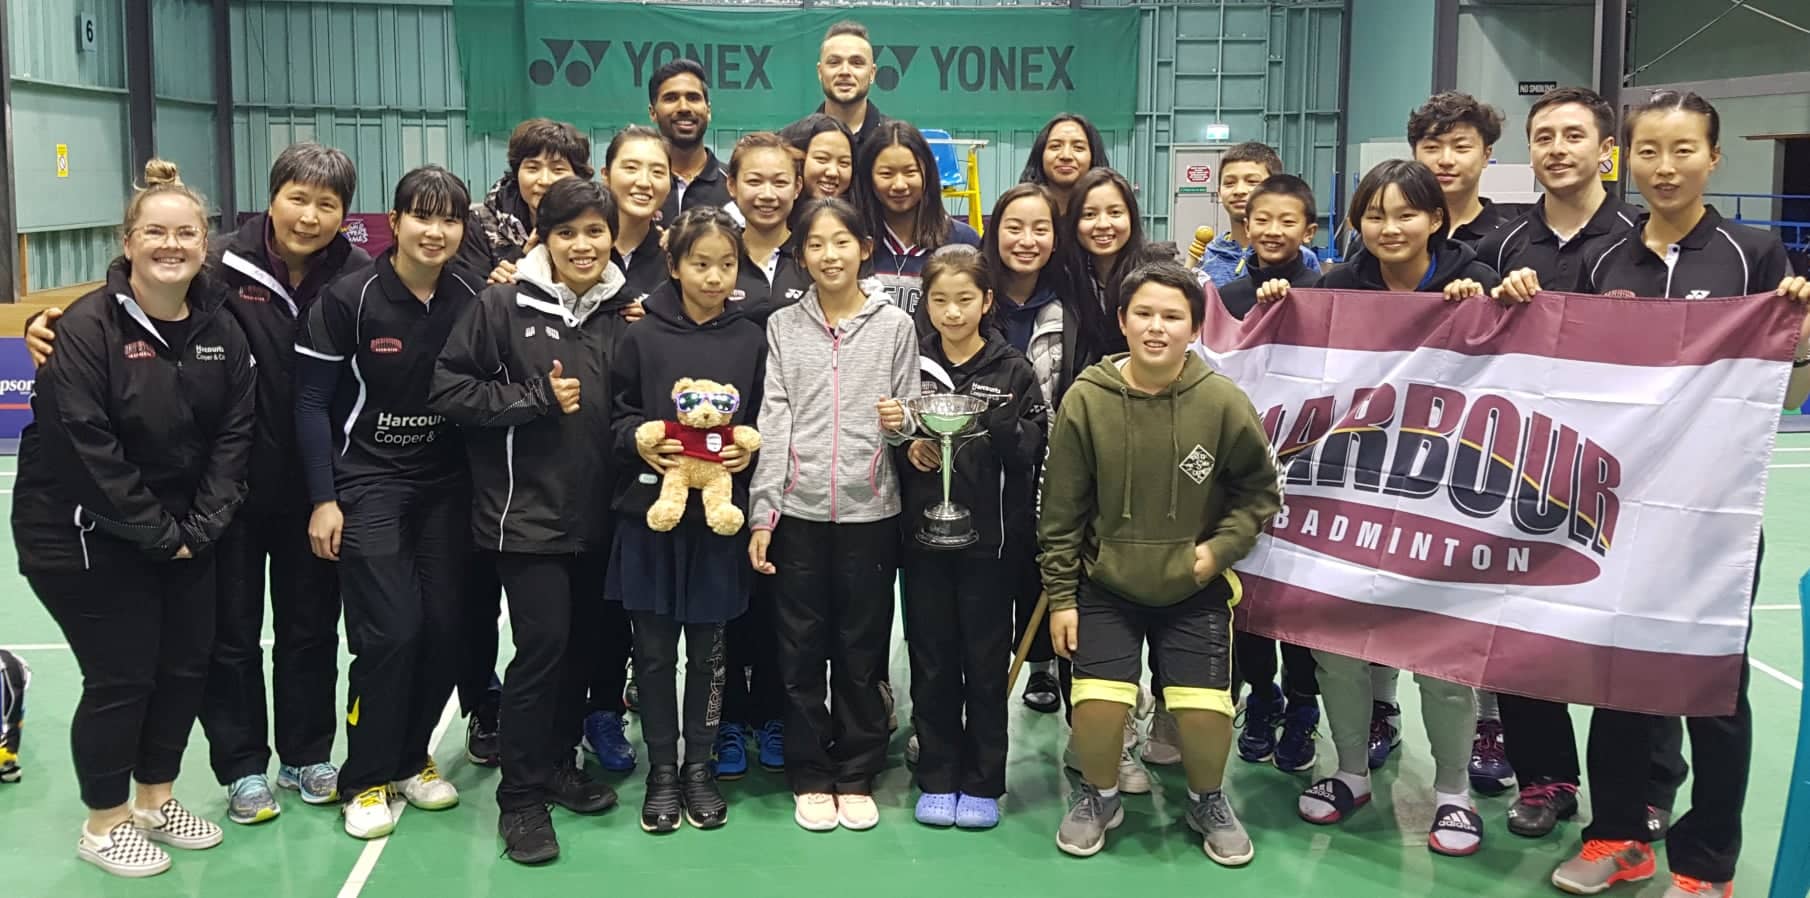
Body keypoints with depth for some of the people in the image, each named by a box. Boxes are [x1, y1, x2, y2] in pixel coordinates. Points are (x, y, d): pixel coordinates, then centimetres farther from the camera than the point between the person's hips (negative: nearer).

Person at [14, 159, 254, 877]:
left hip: (186, 534, 6)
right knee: (121, 677, 1)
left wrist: (200, 526, -9)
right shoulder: (89, 326, -16)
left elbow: (235, 432, 0)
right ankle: (104, 824, 22)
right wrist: (157, 534, -18)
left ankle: (154, 800, 32)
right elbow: (86, 445, -20)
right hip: (85, 536, -5)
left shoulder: (221, 327, 1)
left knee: (186, 667, 10)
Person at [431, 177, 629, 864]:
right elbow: (448, 389, -9)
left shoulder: (621, 313, 7)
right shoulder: (503, 305, -6)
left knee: (585, 640, 12)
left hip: (596, 512, 5)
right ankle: (520, 797, 8)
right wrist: (538, 399, -14)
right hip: (527, 509, -5)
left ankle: (556, 764, 32)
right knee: (542, 645, -7)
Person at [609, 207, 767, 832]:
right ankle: (661, 770, 20)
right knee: (653, 648, 6)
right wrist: (639, 441, -15)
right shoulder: (642, 336, -1)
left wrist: (750, 450, -9)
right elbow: (616, 414, 4)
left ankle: (699, 766, 24)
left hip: (719, 514, 1)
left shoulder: (752, 339, 3)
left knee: (708, 647, 9)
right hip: (651, 509, 0)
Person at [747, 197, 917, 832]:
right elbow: (772, 422, 2)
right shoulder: (783, 327, 6)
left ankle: (857, 776, 21)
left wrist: (902, 422, -15)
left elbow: (909, 420, 9)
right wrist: (761, 514, -4)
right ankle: (810, 776, 19)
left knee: (862, 649, 7)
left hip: (869, 511, 0)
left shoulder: (894, 325, 4)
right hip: (798, 510, 1)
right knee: (801, 649, 6)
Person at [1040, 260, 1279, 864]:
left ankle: (1208, 802, 27)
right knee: (1098, 702, -10)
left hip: (1195, 588, 0)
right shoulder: (1086, 400, -12)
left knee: (1206, 709, -7)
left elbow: (1260, 490, 3)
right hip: (1105, 586, 0)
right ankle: (1098, 797, 23)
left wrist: (1222, 546, -9)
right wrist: (1060, 595, -3)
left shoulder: (1223, 402, -13)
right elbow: (1061, 511, -4)